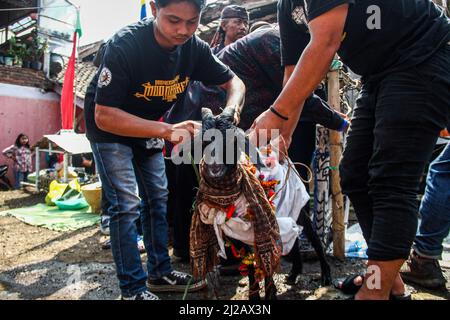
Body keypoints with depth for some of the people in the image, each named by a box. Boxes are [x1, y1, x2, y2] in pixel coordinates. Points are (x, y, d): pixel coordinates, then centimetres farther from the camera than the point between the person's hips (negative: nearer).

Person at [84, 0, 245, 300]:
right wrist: (167, 131, -41)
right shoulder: (125, 45, -32)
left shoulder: (195, 48, -16)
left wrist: (229, 112, -30)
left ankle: (160, 273, 21)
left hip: (150, 125, 6)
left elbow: (234, 82, -7)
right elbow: (105, 116, -34)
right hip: (110, 128, -5)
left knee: (159, 197, 7)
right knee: (127, 204, -12)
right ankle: (133, 287, 2)